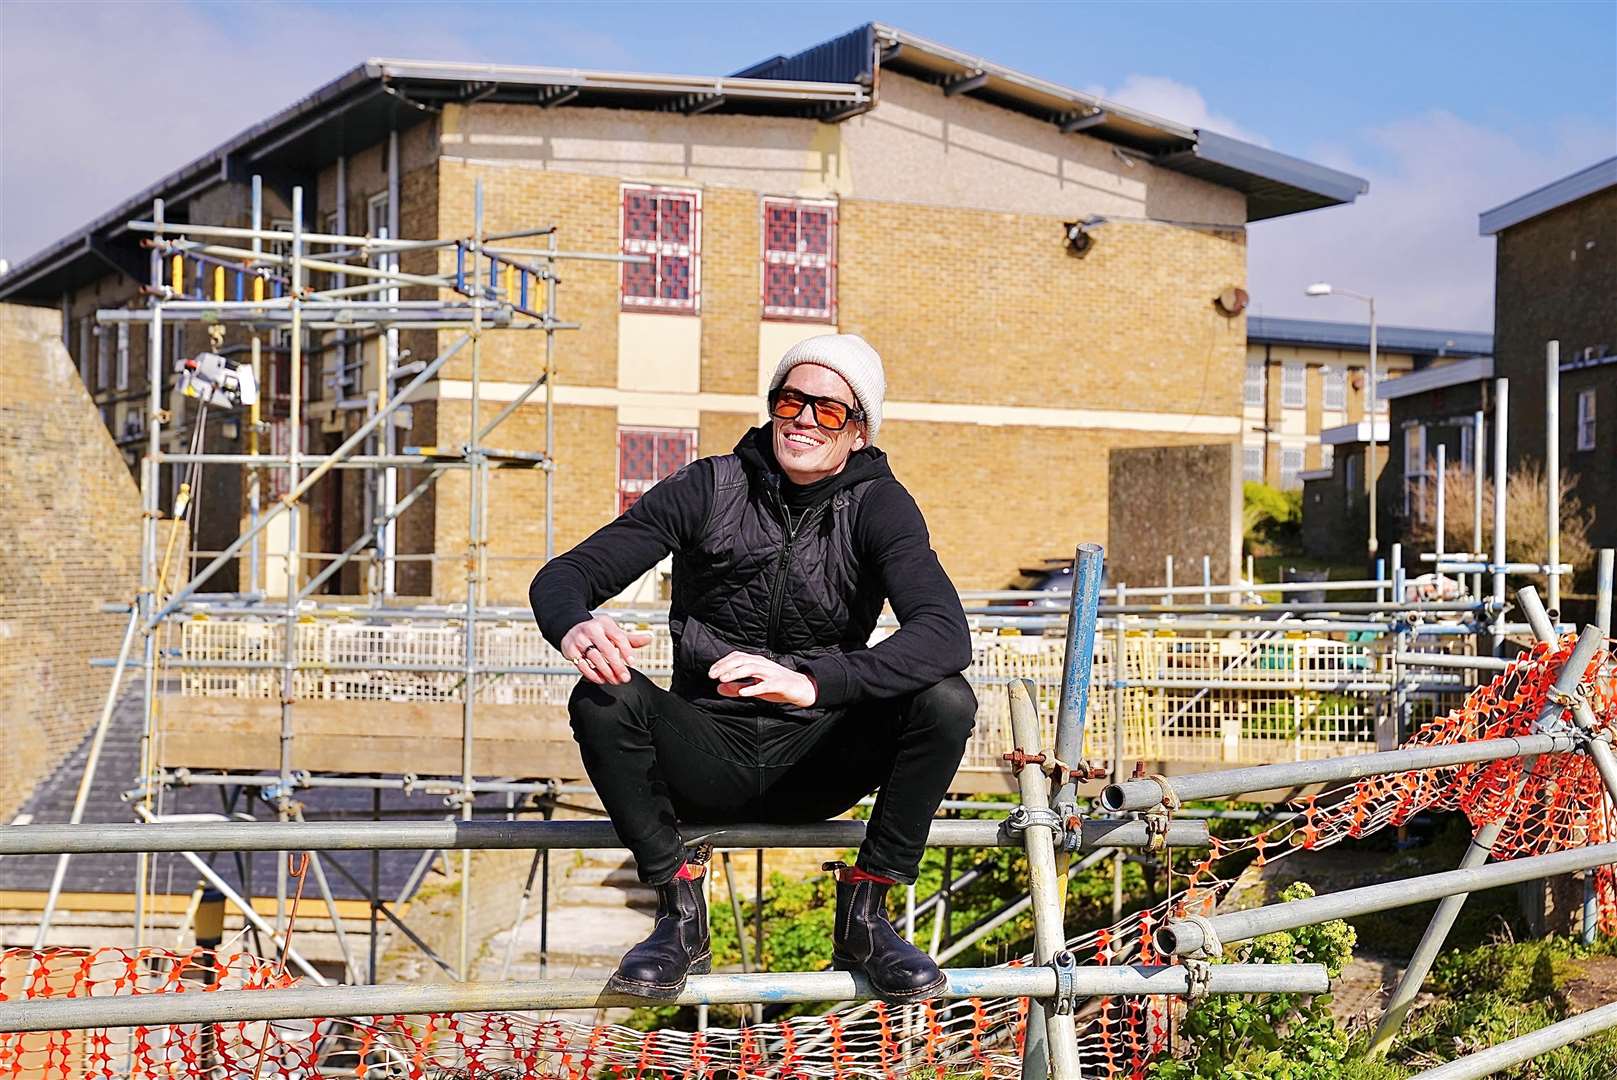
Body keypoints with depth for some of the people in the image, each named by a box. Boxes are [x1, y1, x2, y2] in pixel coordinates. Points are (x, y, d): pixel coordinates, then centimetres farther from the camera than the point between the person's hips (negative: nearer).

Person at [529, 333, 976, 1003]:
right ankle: (680, 913, -12)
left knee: (945, 700, -25)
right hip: (709, 762, 0)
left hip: (817, 766, 0)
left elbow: (945, 634, -24)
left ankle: (863, 918, -10)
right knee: (604, 698, -28)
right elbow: (562, 576, -8)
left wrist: (813, 682, -41)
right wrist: (574, 626, -35)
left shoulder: (877, 506, -6)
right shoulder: (708, 489, -4)